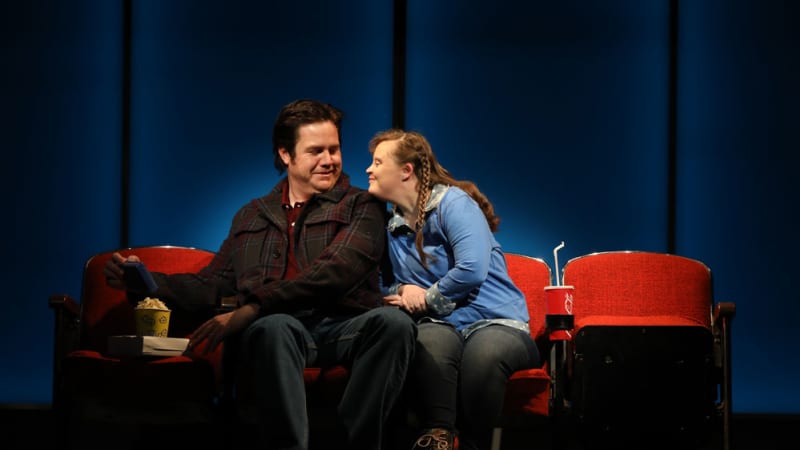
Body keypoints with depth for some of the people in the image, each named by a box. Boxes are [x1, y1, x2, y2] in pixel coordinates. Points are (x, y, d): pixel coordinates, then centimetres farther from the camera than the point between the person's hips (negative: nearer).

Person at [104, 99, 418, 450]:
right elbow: (211, 284, 24)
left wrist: (253, 308, -17)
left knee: (393, 320, -37)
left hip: (346, 328, -1)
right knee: (276, 326, -38)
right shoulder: (252, 217, 27)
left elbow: (333, 274, -6)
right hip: (280, 327, 1)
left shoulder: (362, 207, 12)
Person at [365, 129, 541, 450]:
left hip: (495, 320, -4)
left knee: (484, 353, -41)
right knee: (432, 342, -36)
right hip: (441, 326, 4)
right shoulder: (391, 225, 15)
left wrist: (427, 298, -7)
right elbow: (387, 284, 24)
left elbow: (472, 270, -20)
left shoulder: (453, 203, -7)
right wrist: (400, 292, 0)